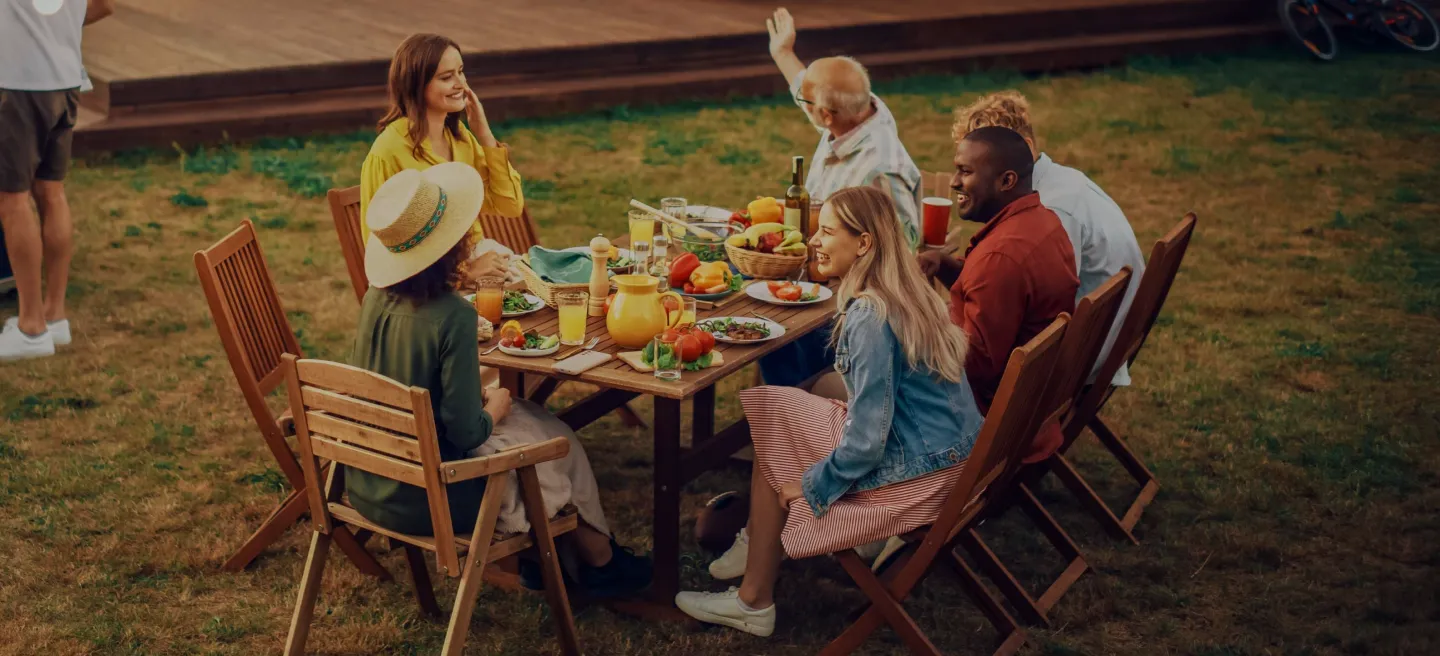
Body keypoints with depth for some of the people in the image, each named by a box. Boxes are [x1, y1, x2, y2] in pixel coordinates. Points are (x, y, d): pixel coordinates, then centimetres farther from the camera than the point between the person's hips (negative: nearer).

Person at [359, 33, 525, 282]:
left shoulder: (459, 134, 6)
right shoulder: (389, 153, -15)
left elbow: (511, 206, 4)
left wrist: (484, 133, -4)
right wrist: (464, 269, -20)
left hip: (476, 266, 7)